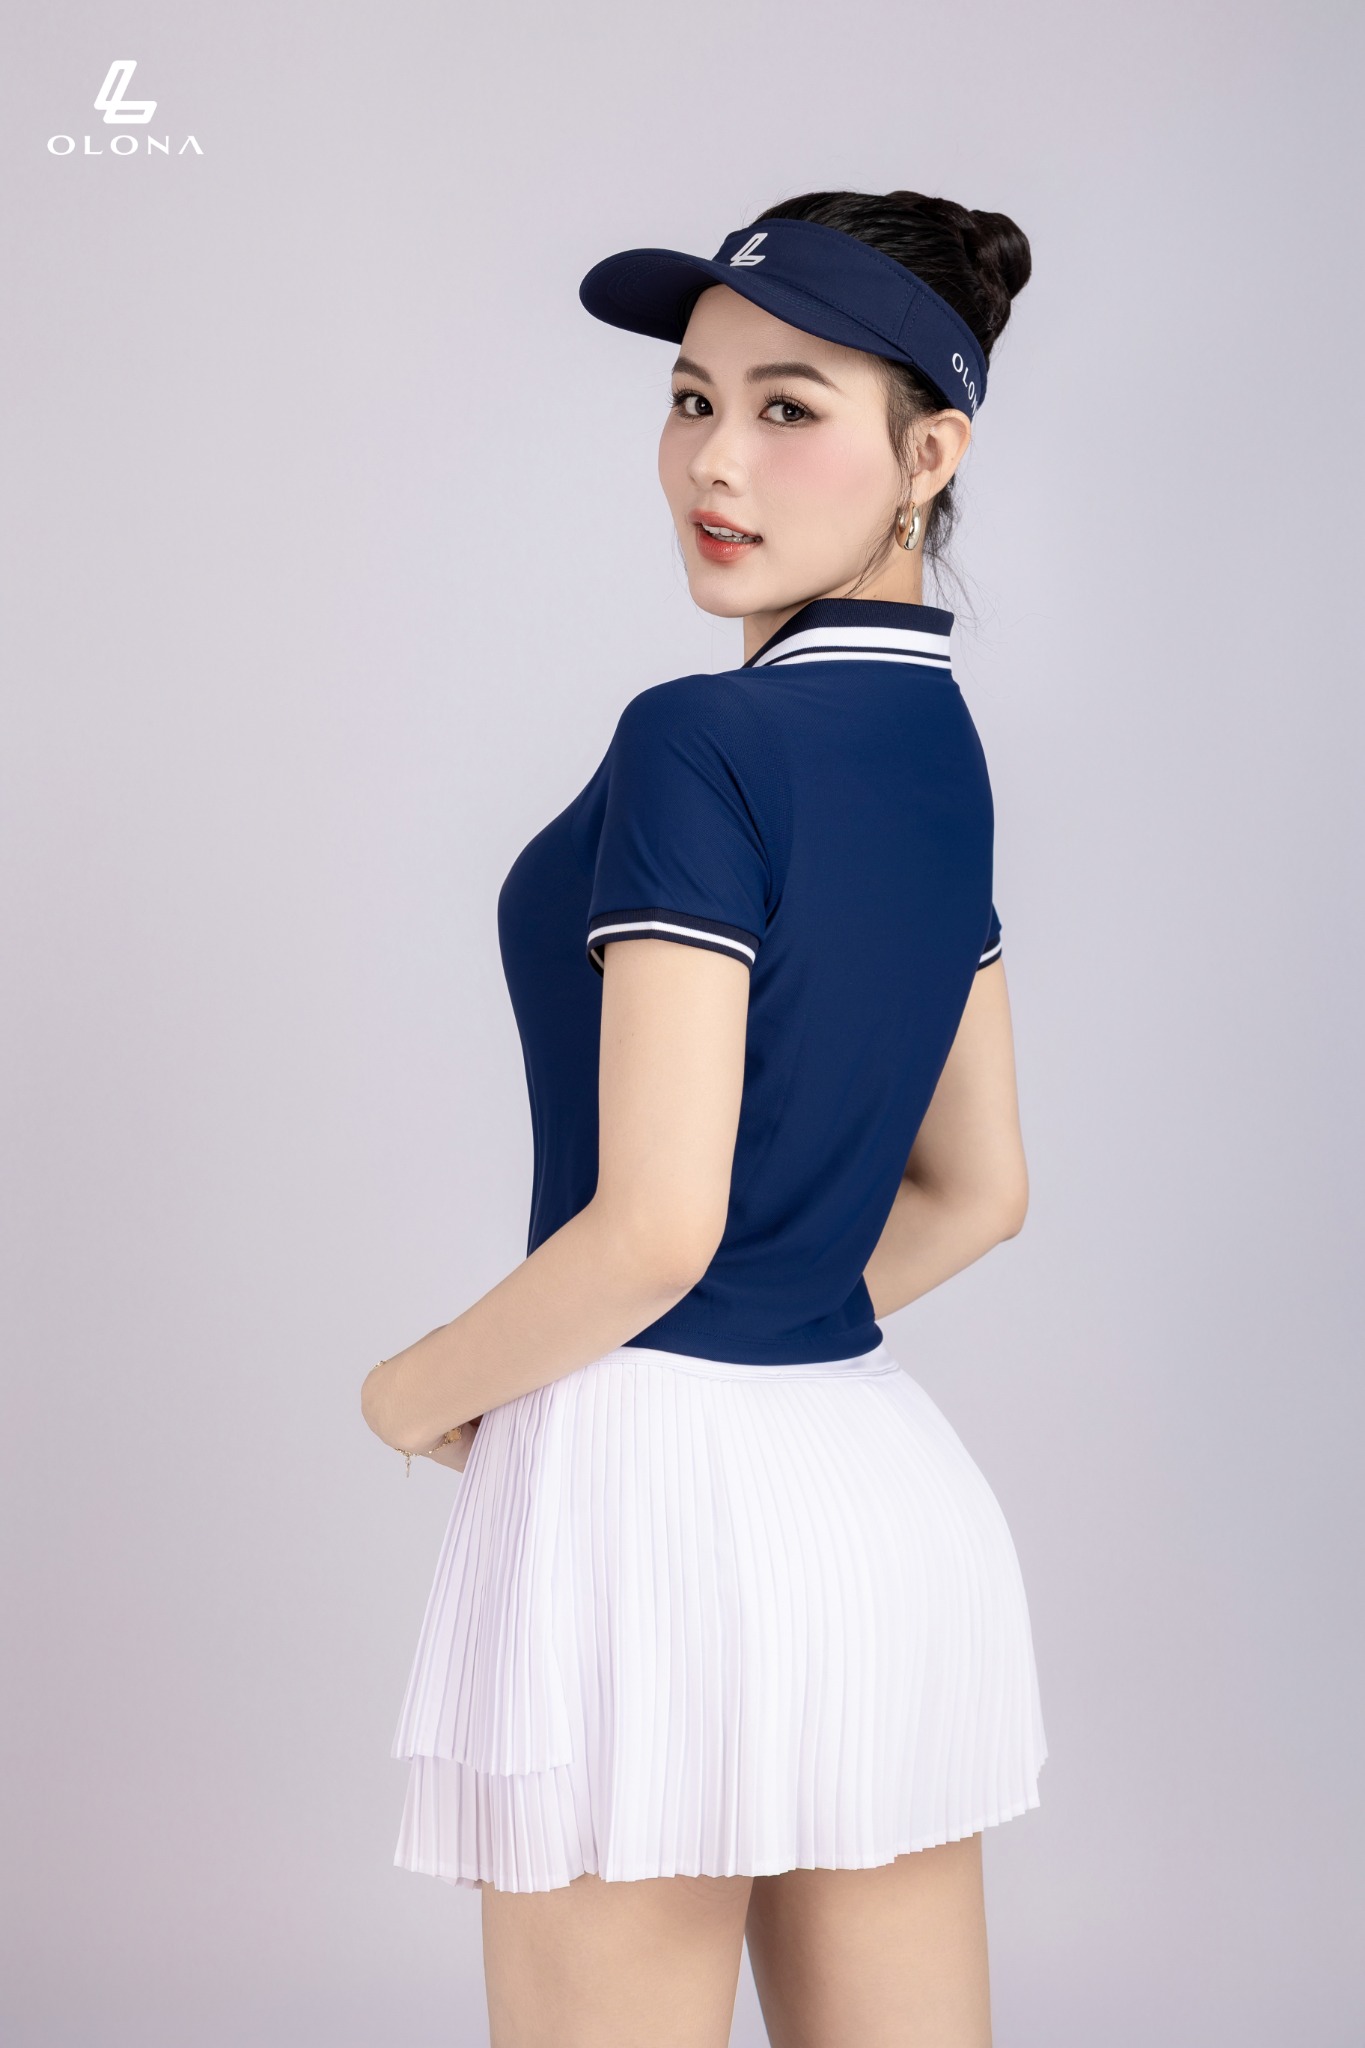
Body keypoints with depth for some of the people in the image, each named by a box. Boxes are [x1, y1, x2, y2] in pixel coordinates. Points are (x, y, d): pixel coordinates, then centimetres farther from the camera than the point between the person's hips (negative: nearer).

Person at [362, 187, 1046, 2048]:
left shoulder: (703, 743, -16)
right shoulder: (941, 745, 10)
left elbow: (655, 1225, -19)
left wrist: (422, 1391, -3)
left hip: (662, 1487, -8)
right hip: (890, 1478, 8)